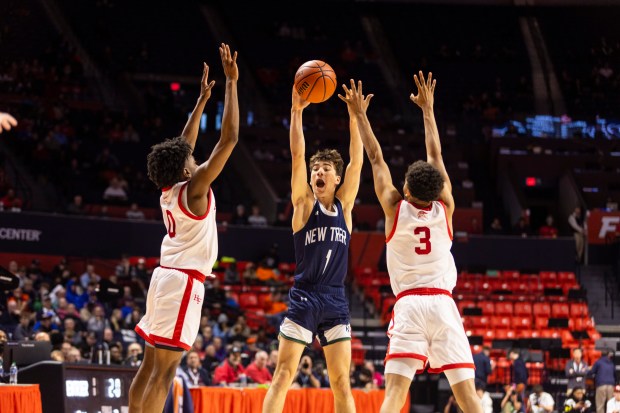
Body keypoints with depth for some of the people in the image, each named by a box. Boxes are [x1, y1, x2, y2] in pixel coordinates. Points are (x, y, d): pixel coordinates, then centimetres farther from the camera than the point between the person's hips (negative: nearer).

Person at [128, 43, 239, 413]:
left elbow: (183, 146, 25)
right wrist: (232, 83, -8)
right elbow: (230, 138, -13)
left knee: (150, 366, 10)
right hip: (185, 281, -9)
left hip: (167, 275, 9)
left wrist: (202, 100, 28)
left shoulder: (169, 189, 9)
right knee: (163, 372, -11)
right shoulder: (194, 187, -11)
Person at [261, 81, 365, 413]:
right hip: (303, 298, -3)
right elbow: (297, 155, -6)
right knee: (283, 376, -8)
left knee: (341, 382, 5)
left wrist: (354, 116, 0)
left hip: (336, 301, 3)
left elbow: (357, 161, 5)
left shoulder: (344, 204, 10)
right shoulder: (304, 202, 3)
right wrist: (296, 112, -14)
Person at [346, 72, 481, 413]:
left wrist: (360, 114, 22)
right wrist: (427, 108, 26)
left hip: (409, 305, -2)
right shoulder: (444, 208, 8)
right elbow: (435, 155, 17)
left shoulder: (395, 208, 4)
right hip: (443, 305, 2)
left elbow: (376, 158, 12)